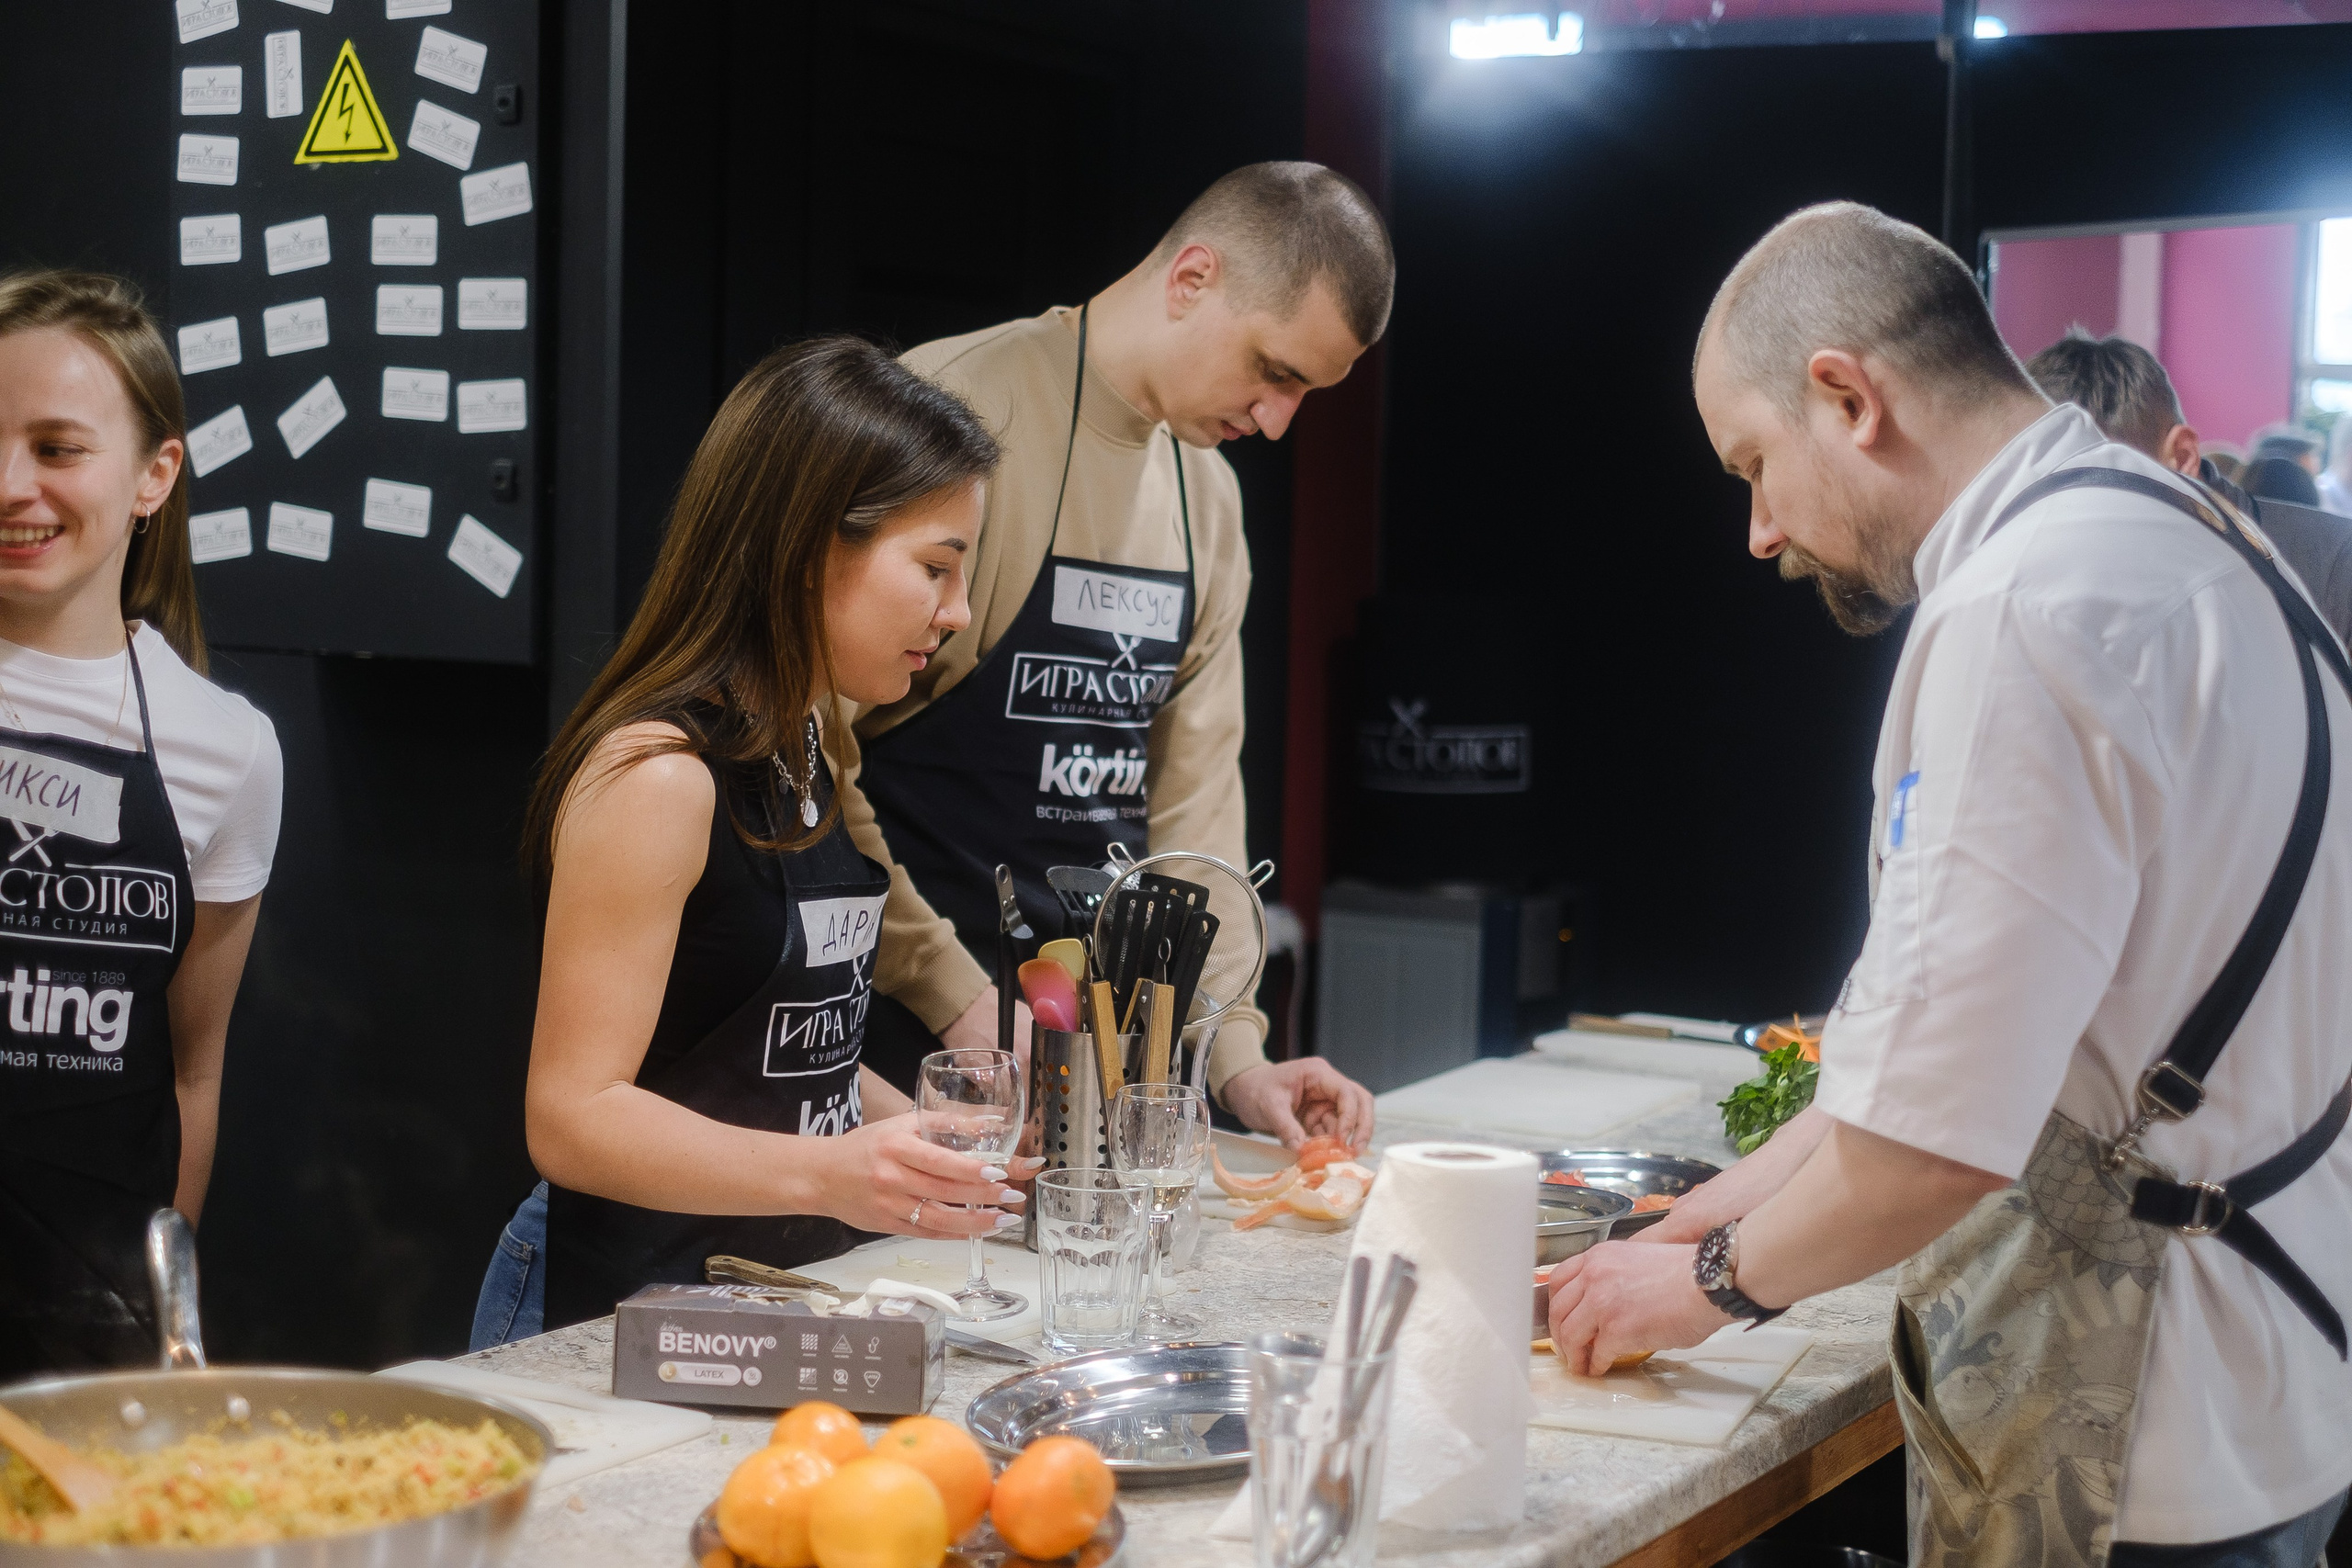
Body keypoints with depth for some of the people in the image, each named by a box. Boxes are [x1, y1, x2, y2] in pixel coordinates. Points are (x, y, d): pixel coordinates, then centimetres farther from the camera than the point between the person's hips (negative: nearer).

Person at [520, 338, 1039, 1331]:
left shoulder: (803, 746, 16)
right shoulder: (655, 775, -14)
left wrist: (925, 1146, 16)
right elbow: (572, 1118, -18)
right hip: (635, 1313, -9)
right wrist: (824, 1174, -30)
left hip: (781, 1298, 9)